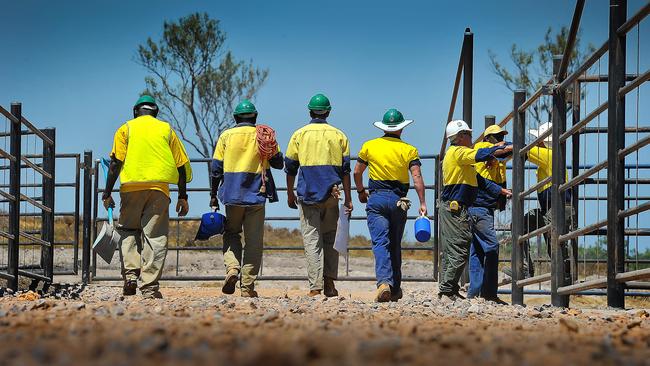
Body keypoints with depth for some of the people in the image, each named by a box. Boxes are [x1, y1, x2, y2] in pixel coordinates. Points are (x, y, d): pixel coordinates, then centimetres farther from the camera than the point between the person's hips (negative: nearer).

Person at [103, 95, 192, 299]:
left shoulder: (126, 129, 10)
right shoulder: (166, 130, 15)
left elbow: (116, 162, 0)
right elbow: (182, 165, 11)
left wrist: (107, 192, 2)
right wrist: (182, 196, 15)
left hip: (132, 187, 0)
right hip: (159, 188, 0)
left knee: (127, 230, 15)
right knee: (155, 236, 1)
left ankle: (130, 274, -4)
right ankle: (149, 287, -4)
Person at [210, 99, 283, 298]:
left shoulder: (226, 136, 4)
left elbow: (216, 168, 1)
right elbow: (279, 164, 7)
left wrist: (213, 195, 8)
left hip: (232, 195, 0)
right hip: (256, 195, 0)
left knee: (231, 233, 16)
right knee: (254, 240, 4)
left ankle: (232, 268, -9)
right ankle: (247, 286, 1)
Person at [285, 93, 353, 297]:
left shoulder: (300, 134, 3)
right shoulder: (339, 135, 7)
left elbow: (290, 167, 6)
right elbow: (345, 170, 3)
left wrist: (290, 194, 16)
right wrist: (348, 198, 5)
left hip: (308, 194, -1)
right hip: (331, 195, 1)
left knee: (312, 240, -2)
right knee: (330, 238, 12)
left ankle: (315, 286, -10)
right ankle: (329, 282, 1)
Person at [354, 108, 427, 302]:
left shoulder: (369, 146, 4)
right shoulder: (409, 150, 3)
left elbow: (357, 172, 8)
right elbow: (417, 177, -7)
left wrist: (361, 191, 25)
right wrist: (422, 203, -7)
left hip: (377, 199, -1)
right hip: (399, 200, 1)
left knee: (380, 242, -8)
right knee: (395, 244, 13)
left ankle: (384, 281, -29)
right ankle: (395, 289, 17)